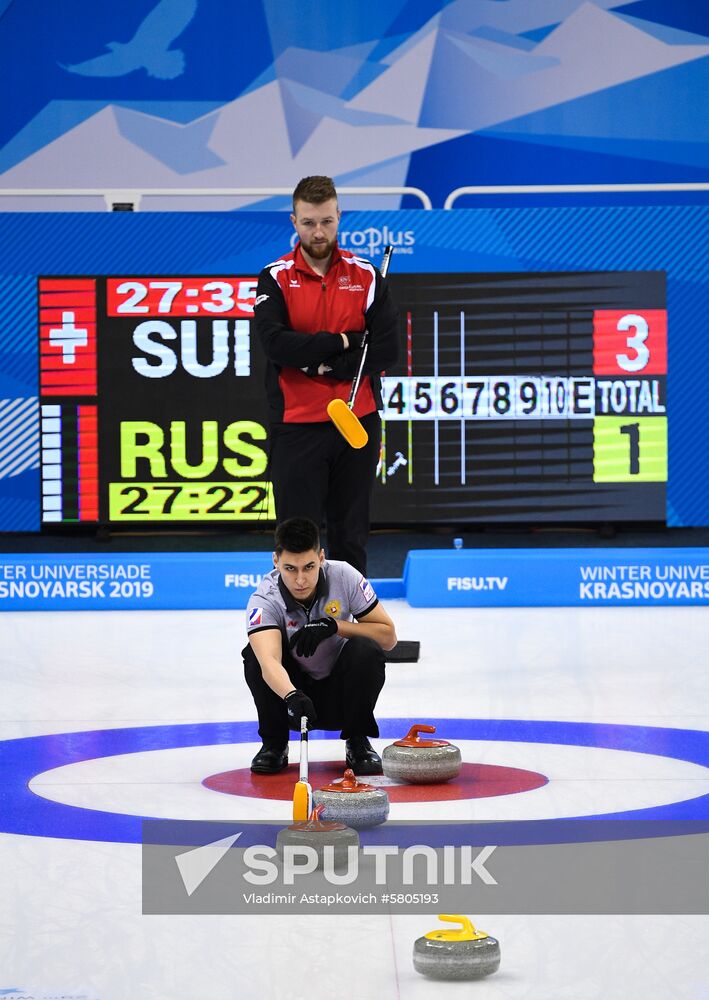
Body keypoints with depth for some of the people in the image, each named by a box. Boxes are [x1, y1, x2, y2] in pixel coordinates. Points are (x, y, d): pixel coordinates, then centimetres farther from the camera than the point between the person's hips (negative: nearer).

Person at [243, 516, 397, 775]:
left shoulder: (344, 576, -19)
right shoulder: (264, 600, -25)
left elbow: (388, 636, -12)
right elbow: (269, 662, -43)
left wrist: (334, 625, -27)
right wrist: (292, 696, -64)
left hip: (339, 694, 1)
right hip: (294, 688, -1)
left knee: (366, 650, -29)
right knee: (256, 653, -28)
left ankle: (357, 742, -7)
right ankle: (274, 744, -6)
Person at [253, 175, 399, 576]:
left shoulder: (366, 275, 3)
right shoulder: (275, 278, -1)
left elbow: (387, 348, -6)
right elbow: (276, 343, -17)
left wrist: (325, 365, -14)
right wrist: (342, 341, -14)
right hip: (297, 426, -2)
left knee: (351, 535, 9)